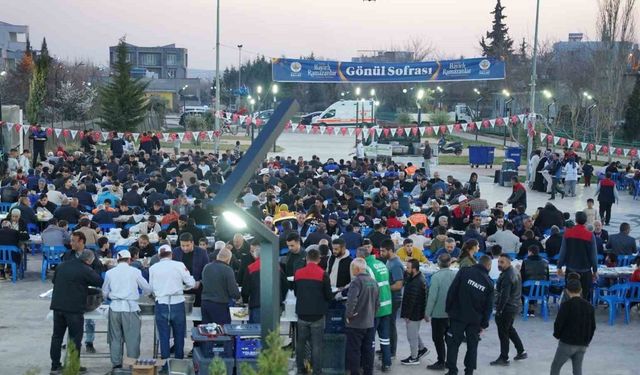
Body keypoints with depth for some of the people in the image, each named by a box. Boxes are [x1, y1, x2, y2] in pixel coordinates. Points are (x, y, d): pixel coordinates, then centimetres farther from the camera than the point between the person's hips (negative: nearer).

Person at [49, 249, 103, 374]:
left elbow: (53, 280, 22)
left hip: (57, 306, 6)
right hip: (74, 308, -6)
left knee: (57, 336, 12)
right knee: (75, 338, 5)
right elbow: (100, 283, -5)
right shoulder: (86, 270, -10)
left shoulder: (61, 266, 10)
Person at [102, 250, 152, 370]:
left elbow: (105, 293, 12)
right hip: (130, 307, -3)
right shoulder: (135, 272, -1)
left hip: (114, 307, 3)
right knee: (132, 338, 3)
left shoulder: (109, 273, 5)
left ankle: (116, 364, 15)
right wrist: (142, 294, 27)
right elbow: (147, 289, 5)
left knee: (115, 338, 11)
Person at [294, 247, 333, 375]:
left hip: (302, 314, 3)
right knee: (316, 344, 2)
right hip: (317, 314, -3)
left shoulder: (298, 273, 0)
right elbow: (329, 295, -7)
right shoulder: (323, 274, -11)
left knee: (301, 343, 15)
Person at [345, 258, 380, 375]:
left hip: (355, 324, -7)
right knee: (368, 350, 13)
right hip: (369, 323, 7)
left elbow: (351, 300, -28)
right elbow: (377, 302, 15)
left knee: (354, 351, 1)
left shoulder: (357, 281, -16)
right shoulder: (373, 282, 9)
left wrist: (348, 315, -15)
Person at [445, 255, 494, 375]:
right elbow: (488, 306, 4)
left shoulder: (464, 272, -5)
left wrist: (448, 309, -1)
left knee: (453, 343, 5)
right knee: (472, 346, 13)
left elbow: (452, 290, -9)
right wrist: (484, 324, 11)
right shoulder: (489, 283, 2)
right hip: (475, 320, 2)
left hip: (457, 316, -2)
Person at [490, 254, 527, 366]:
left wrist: (499, 310, -20)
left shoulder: (506, 276, -23)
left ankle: (504, 358, 6)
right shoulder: (514, 272, 10)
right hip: (515, 305, 10)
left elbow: (504, 296, -26)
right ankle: (521, 351, 31)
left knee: (503, 333, -1)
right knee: (509, 328, 25)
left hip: (507, 308, -10)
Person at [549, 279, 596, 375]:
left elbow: (558, 323, -13)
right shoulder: (589, 306, 5)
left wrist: (557, 335, 7)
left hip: (567, 343, -5)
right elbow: (593, 326, 10)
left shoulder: (566, 305, -13)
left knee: (555, 367, 8)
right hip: (582, 345, 5)